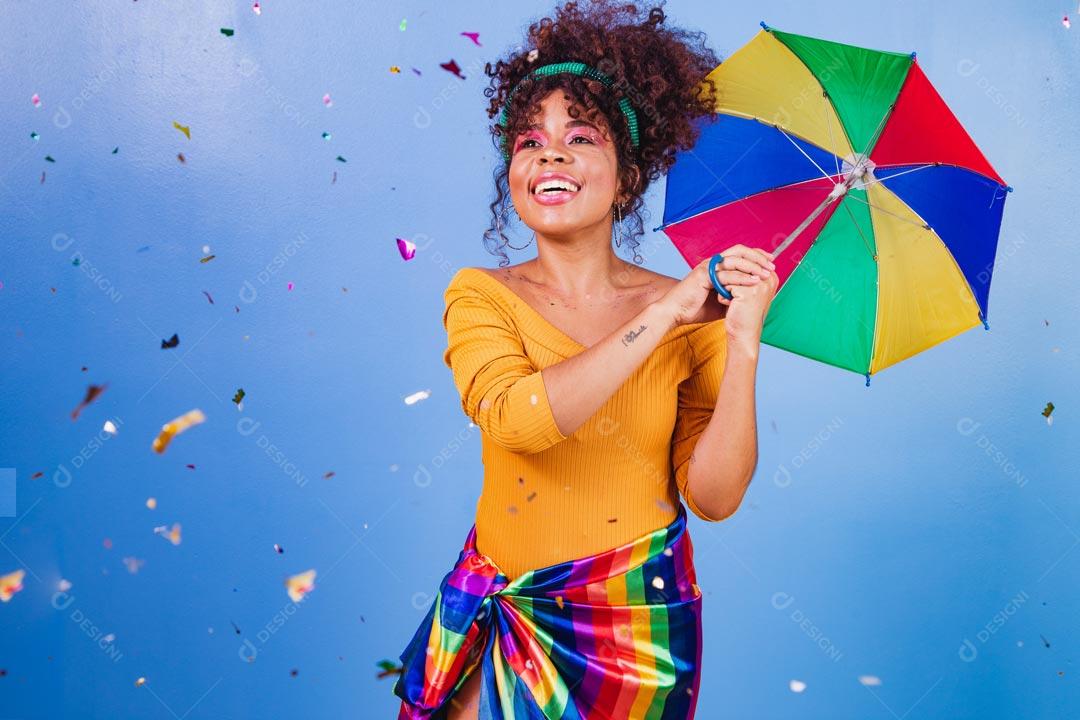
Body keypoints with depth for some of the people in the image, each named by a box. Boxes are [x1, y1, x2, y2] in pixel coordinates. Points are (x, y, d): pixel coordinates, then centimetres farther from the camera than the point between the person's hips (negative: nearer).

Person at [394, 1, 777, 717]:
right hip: (501, 612, 1)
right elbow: (515, 417, -25)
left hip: (637, 623, 0)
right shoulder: (480, 296, -5)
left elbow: (714, 496, -11)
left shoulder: (690, 315, -6)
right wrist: (664, 313, -21)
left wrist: (743, 342, -21)